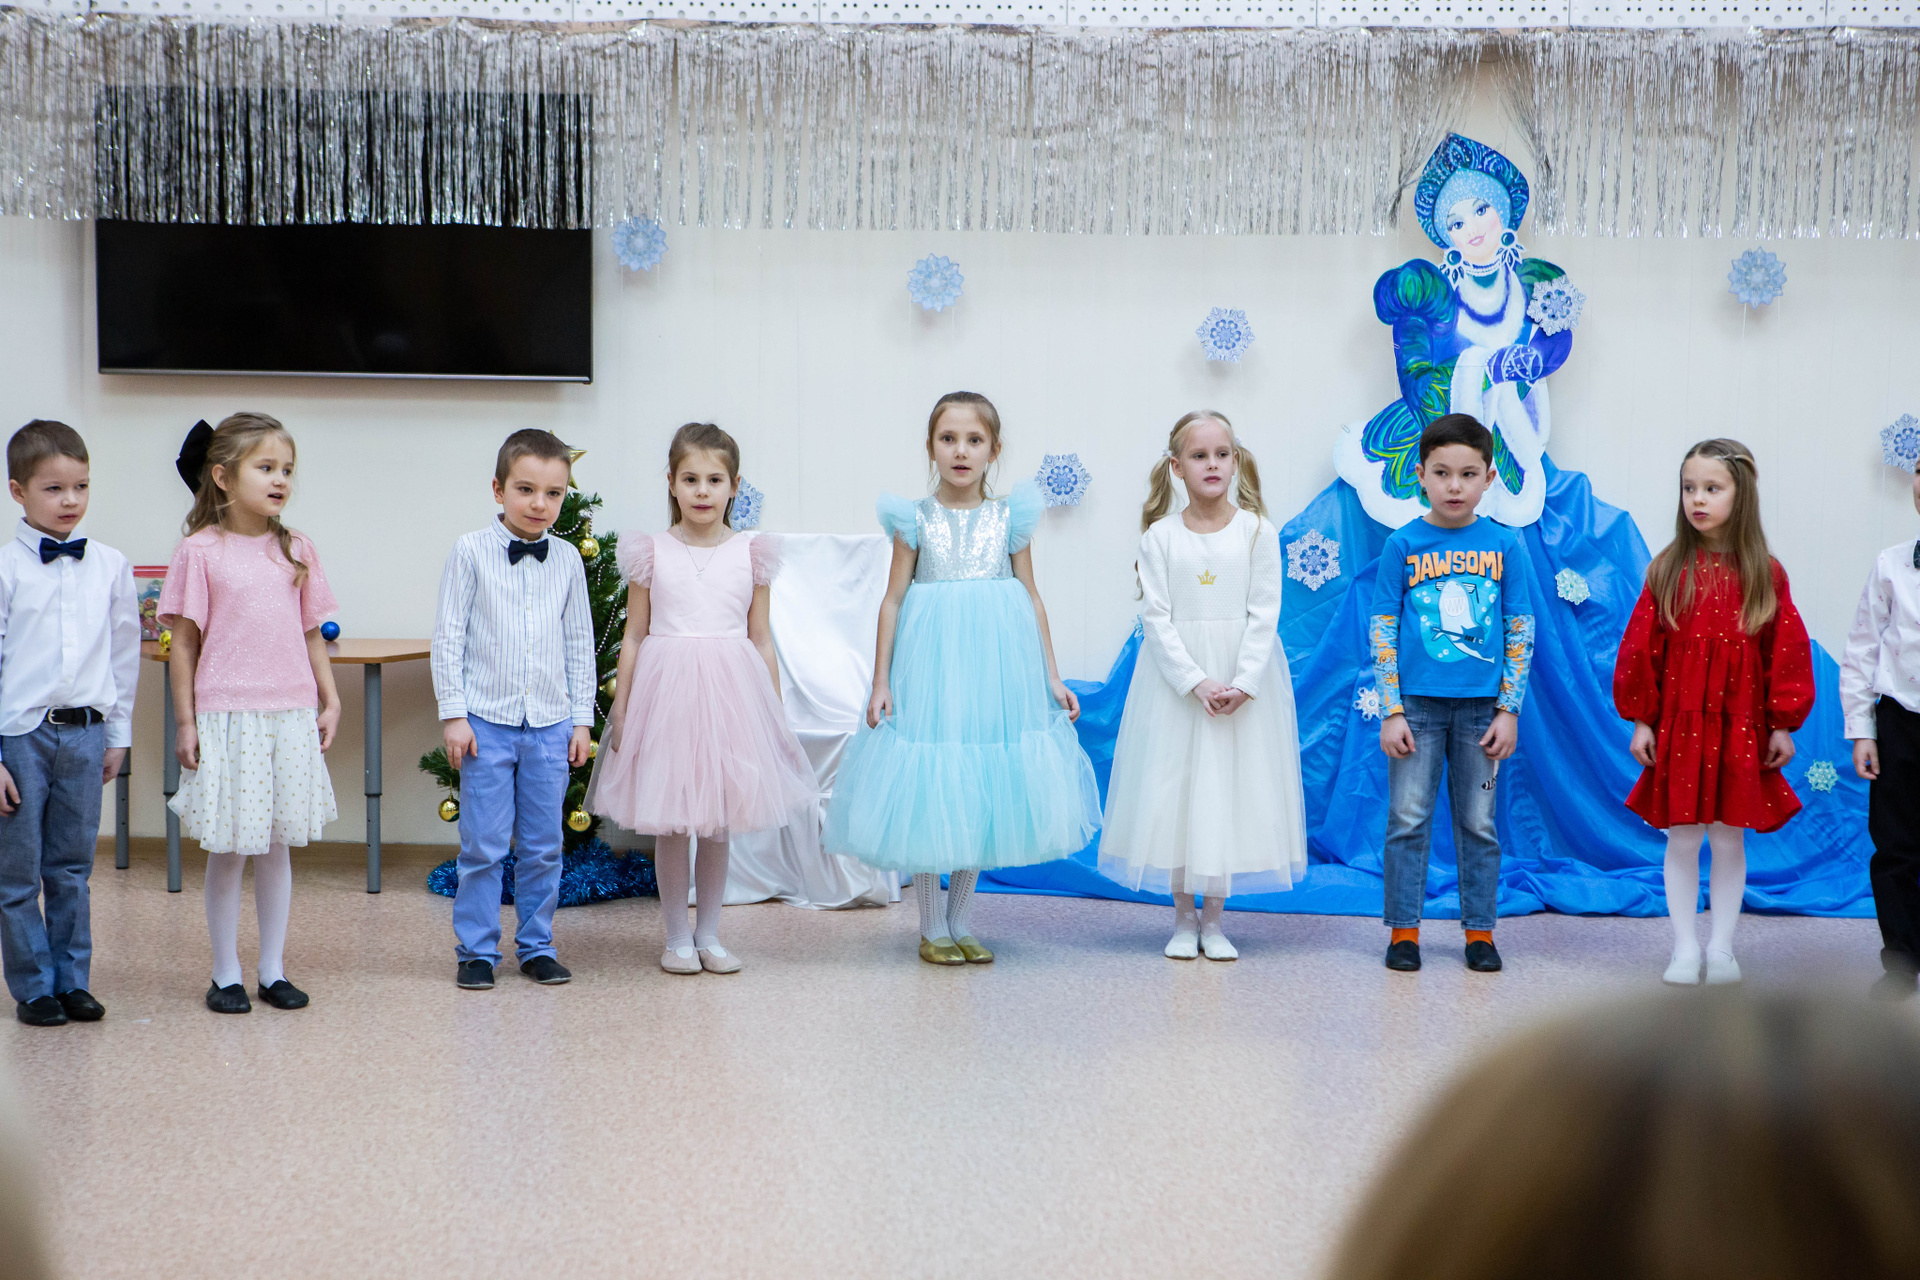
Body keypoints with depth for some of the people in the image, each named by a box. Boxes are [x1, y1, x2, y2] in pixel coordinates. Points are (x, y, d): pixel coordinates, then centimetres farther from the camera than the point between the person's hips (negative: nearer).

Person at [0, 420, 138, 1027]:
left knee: (72, 869, 11)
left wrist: (118, 734, 12)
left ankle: (72, 979, 21)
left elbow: (125, 652, 12)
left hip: (85, 733, 3)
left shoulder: (110, 566, 4)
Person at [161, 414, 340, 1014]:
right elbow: (184, 643, -3)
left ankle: (273, 971, 20)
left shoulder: (297, 550, 7)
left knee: (277, 845, 10)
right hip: (226, 716, -4)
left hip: (291, 715, 4)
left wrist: (331, 703, 7)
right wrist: (185, 722, -5)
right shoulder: (200, 551, -5)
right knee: (228, 849, 3)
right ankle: (226, 975, 14)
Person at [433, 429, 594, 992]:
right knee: (483, 845, 0)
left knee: (543, 846, 8)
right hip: (487, 720, -3)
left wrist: (581, 718, 9)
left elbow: (580, 643, 12)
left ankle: (537, 945, 20)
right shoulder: (470, 552, -4)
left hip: (550, 724, 3)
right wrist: (453, 714, -6)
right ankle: (476, 950, 11)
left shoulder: (567, 559, 5)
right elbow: (448, 635, -2)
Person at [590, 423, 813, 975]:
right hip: (666, 689, -1)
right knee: (669, 825, 4)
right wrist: (620, 710, 4)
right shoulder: (652, 553, 2)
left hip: (730, 691, 1)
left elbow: (762, 640, 9)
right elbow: (633, 638, 6)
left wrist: (775, 715, 9)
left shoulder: (750, 553, 4)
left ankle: (709, 934, 20)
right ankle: (677, 935, 15)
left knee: (718, 825, 9)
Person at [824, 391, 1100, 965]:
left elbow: (1031, 598, 7)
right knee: (927, 789, 2)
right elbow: (893, 600, 0)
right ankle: (932, 927, 14)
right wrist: (880, 681, -4)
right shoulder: (916, 519, -1)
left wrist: (1051, 678, 5)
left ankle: (961, 919, 21)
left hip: (997, 661, 2)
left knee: (983, 789, 8)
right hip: (931, 659, -2)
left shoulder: (1009, 518, 3)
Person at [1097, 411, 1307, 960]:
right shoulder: (1160, 537, -2)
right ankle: (1183, 918, 16)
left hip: (1243, 681, 0)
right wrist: (1197, 683, -16)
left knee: (1231, 790, 3)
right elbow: (1157, 619, -6)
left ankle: (1213, 920, 14)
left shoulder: (1257, 532, -1)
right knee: (1174, 788, 2)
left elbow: (1264, 616, -4)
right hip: (1177, 681, 0)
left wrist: (1242, 685, -15)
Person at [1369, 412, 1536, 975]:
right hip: (1417, 702, -1)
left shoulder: (1504, 545, 1)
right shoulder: (1403, 544, -2)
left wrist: (1509, 710, -1)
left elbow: (1519, 632, 4)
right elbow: (1382, 630, -1)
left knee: (1478, 823, 8)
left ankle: (1480, 931, 17)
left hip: (1481, 705, 1)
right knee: (1408, 821, 1)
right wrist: (1391, 710, -6)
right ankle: (1404, 931, 10)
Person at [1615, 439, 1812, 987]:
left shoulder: (1765, 574, 0)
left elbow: (1787, 650, 2)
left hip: (1741, 730, 0)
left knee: (1730, 838, 7)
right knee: (1682, 839, 4)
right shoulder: (1667, 570, -1)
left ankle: (1721, 947, 18)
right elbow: (1641, 648, 1)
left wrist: (1783, 725, 0)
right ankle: (1685, 948, 13)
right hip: (1678, 727, 0)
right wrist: (1640, 720, -2)